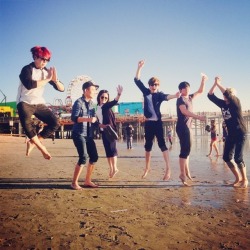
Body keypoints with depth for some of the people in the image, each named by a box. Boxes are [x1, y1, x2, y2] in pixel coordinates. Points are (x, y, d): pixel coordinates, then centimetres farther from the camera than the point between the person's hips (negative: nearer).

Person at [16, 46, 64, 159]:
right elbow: (29, 85, -29)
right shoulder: (27, 69, -9)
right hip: (25, 103, -5)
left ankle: (32, 142, -1)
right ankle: (42, 148, -16)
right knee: (26, 122, -31)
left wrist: (55, 80, -18)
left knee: (55, 123, -9)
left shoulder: (47, 72, 6)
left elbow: (62, 89, 3)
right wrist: (47, 79, -22)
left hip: (39, 103, 5)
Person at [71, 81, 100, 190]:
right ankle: (74, 182, -3)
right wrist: (88, 119, -31)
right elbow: (74, 118, -21)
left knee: (94, 156, 5)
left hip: (89, 135, 8)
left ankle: (87, 181, 18)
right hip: (79, 134, -8)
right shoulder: (79, 102, -9)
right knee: (83, 157, -16)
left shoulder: (91, 103, 13)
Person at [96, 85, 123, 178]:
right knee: (107, 149, 8)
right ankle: (111, 169, 14)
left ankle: (115, 168, -3)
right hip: (103, 131, 6)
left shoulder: (107, 105, -6)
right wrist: (101, 125, -9)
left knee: (111, 148, -9)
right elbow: (97, 120, 11)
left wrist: (119, 94, -46)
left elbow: (114, 102, -27)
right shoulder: (97, 107, 11)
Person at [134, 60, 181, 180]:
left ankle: (168, 168, -10)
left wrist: (175, 96, -45)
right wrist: (139, 67, -1)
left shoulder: (160, 94, -1)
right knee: (148, 145, 12)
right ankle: (147, 168, 25)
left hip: (157, 122, -4)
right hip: (148, 122, 4)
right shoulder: (146, 92, 7)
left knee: (162, 143, -9)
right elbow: (137, 80, 6)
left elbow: (166, 97, -23)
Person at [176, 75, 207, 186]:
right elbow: (184, 111, -27)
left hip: (187, 126, 9)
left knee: (187, 149, 13)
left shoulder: (190, 97, 14)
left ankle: (187, 172, 21)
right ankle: (183, 174, -11)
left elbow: (200, 91, 28)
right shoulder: (180, 99, -10)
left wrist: (203, 80, 19)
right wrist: (198, 117, -37)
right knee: (185, 149, -13)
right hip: (182, 127, -9)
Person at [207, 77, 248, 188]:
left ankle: (245, 180, 13)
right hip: (231, 134, 7)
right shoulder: (223, 104, 4)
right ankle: (238, 178, 20)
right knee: (227, 157, 4)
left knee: (238, 158, -7)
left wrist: (218, 84, -22)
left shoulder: (236, 102, -12)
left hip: (240, 133, -7)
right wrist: (215, 83, -9)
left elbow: (227, 93, -31)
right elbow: (210, 96, 1)